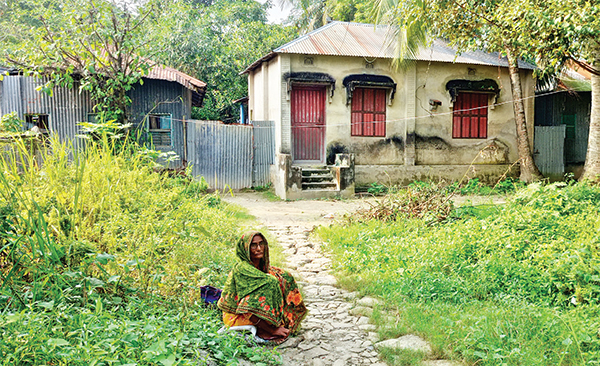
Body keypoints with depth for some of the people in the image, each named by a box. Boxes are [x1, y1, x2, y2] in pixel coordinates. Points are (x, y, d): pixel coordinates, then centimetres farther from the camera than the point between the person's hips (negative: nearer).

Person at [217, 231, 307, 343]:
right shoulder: (242, 270, -24)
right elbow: (247, 309, -28)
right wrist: (272, 330, -27)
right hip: (237, 317, -9)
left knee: (285, 278, -2)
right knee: (270, 283, -26)